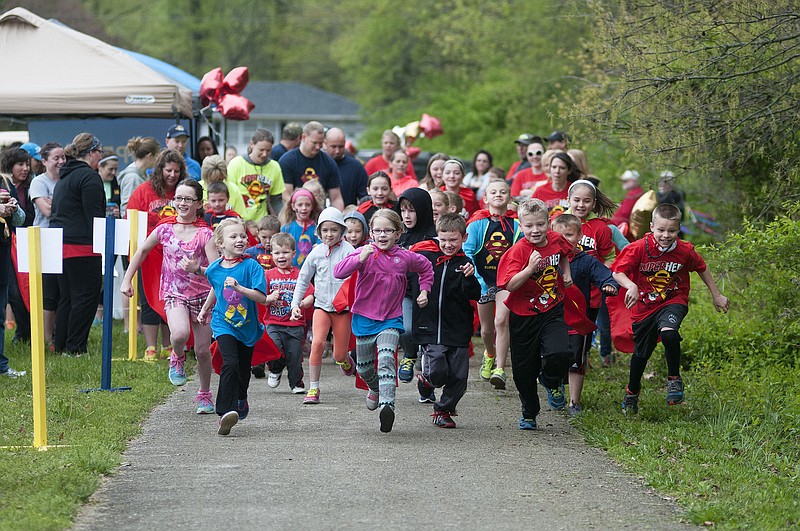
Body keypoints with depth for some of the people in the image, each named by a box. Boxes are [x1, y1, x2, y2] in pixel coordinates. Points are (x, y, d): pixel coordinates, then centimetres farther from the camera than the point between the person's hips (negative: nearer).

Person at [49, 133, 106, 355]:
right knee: (86, 296, -5)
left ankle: (60, 345, 16)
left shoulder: (64, 177, 20)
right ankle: (75, 347, -5)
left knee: (66, 297, 14)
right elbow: (94, 215, -15)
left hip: (59, 243, 9)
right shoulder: (89, 177, -10)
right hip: (82, 245, -9)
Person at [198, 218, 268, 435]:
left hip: (247, 326, 0)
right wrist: (205, 309, 33)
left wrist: (239, 288, -34)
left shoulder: (251, 266, -13)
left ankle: (240, 400, 47)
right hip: (223, 325, 0)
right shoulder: (214, 269, -3)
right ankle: (226, 412, -29)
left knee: (243, 370, 16)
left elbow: (261, 297, -21)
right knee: (230, 364, -22)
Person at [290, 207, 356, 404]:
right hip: (322, 305, 2)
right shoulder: (316, 253, 4)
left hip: (343, 308, -2)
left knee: (339, 355, 1)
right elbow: (303, 279, 13)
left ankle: (346, 361, 40)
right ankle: (313, 389, -12)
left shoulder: (348, 251, -6)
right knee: (317, 342, -19)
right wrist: (295, 303, 7)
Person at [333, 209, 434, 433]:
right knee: (363, 367, 15)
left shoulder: (405, 257, -1)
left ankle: (387, 404, -34)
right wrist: (359, 259, -36)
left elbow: (426, 268, 21)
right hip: (364, 318, 1)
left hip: (391, 319, -1)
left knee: (386, 359, -23)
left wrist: (424, 290, 9)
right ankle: (375, 389, 47)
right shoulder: (366, 253, -9)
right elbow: (338, 272, -23)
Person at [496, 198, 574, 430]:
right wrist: (530, 268, -34)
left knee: (560, 354, -24)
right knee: (524, 370, 8)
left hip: (552, 311, 2)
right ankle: (529, 413, 32)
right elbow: (510, 285, -26)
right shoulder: (517, 252, -16)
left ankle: (552, 383, 11)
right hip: (523, 316, -2)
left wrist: (566, 273, 12)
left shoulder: (556, 241, -2)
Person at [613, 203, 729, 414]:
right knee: (641, 353, 14)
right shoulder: (639, 248, -17)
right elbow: (617, 272, -19)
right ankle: (632, 393, 43)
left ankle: (674, 378, -10)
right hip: (644, 306, 1)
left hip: (673, 302, -1)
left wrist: (717, 296, 14)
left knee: (668, 332, -34)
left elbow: (702, 269, 7)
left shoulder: (685, 251, -11)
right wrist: (631, 286, -39)